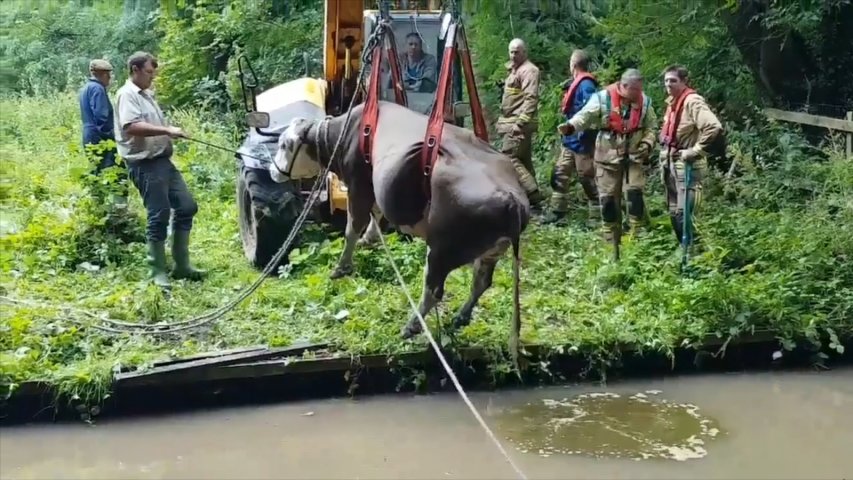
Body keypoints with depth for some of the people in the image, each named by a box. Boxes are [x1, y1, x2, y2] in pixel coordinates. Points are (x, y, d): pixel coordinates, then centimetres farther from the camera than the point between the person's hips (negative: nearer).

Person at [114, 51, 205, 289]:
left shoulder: (147, 94, 19)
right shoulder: (127, 95, -11)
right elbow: (131, 126, -26)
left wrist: (170, 132, 13)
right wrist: (167, 130, -28)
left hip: (163, 160, 10)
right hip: (146, 164, -10)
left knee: (187, 206, 10)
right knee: (159, 216, -6)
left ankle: (182, 265, 17)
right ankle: (158, 273, 3)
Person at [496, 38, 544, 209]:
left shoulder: (529, 70, -12)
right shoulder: (514, 69, 20)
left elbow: (531, 99, -21)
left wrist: (520, 122, -27)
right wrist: (502, 120, 21)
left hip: (519, 124, -10)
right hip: (513, 122, 10)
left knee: (509, 157, -15)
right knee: (523, 160, 10)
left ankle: (533, 194, -16)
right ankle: (532, 195, 14)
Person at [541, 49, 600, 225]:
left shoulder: (586, 85, -18)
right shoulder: (576, 83, 11)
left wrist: (582, 132, -22)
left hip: (581, 141, -10)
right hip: (570, 139, 10)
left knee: (587, 177, -1)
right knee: (560, 173, 10)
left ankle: (597, 214, 9)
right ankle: (558, 210, 16)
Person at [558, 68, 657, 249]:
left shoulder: (644, 101, -1)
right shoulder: (603, 98, -12)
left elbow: (650, 126, 11)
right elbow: (585, 116, -18)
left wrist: (647, 143, -7)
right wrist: (570, 126, -37)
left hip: (634, 155, 2)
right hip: (608, 156, -1)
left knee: (635, 194, -10)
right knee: (608, 199, 3)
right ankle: (612, 241, 16)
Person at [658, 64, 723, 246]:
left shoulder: (692, 101, -15)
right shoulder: (672, 102, 13)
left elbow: (714, 127, -28)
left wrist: (695, 151, -21)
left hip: (687, 164, -10)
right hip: (672, 163, 10)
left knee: (684, 213, -12)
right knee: (674, 213, 14)